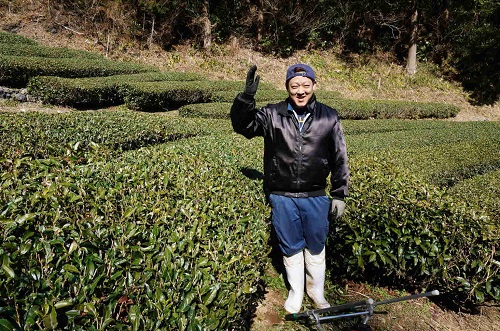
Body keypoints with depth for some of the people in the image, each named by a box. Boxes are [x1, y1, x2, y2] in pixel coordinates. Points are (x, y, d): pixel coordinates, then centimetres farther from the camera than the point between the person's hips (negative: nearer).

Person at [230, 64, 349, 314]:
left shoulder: (329, 118, -2)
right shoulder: (272, 115, -3)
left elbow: (339, 159, 3)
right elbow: (243, 125, -5)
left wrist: (339, 195, 3)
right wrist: (247, 97, -22)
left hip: (316, 197, 0)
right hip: (282, 197, 0)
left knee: (316, 246, 16)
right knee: (291, 246, 16)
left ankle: (316, 291, 41)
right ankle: (296, 291, 39)